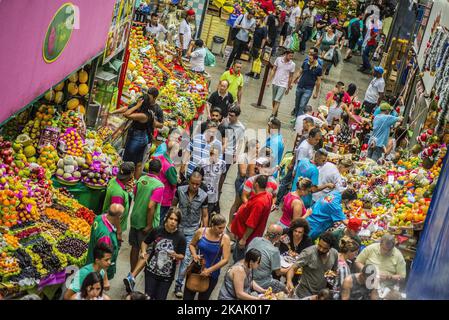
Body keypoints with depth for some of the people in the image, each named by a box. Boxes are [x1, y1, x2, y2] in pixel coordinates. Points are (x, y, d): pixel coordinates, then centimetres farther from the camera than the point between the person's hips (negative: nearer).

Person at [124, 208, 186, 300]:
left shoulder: (180, 238, -12)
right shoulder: (157, 231, -8)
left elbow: (182, 256, -3)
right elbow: (145, 242, 9)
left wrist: (176, 256, -24)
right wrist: (143, 251, -10)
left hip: (167, 276, -1)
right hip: (151, 271, 1)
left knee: (160, 298, 9)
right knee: (148, 297, 7)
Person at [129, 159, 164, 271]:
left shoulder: (141, 179, -2)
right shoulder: (159, 185, -22)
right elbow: (151, 207, -27)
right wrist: (149, 226, -19)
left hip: (135, 218, 6)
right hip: (146, 222, -6)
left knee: (134, 247, 18)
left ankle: (132, 272, 29)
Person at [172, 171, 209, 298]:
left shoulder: (203, 196, -11)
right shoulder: (180, 190, -10)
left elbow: (205, 215, -1)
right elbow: (173, 206, 5)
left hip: (192, 231, -1)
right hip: (178, 227, 1)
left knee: (186, 258, -4)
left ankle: (179, 285, 5)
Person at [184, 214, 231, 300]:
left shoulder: (225, 239, -15)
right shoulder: (201, 232, -10)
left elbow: (225, 260, -17)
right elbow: (191, 245, 8)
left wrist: (210, 270, -22)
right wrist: (194, 255, -12)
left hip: (212, 275, -1)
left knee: (203, 298, 13)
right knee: (187, 297, 5)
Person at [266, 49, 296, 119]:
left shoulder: (292, 65, -7)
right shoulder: (278, 59, -4)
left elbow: (290, 77, 1)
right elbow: (273, 70, 3)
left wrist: (288, 88, 5)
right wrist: (269, 81, 0)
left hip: (283, 85, -3)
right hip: (275, 83, 3)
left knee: (277, 101, -12)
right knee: (274, 100, 13)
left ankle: (272, 116, -13)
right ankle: (275, 113, 31)